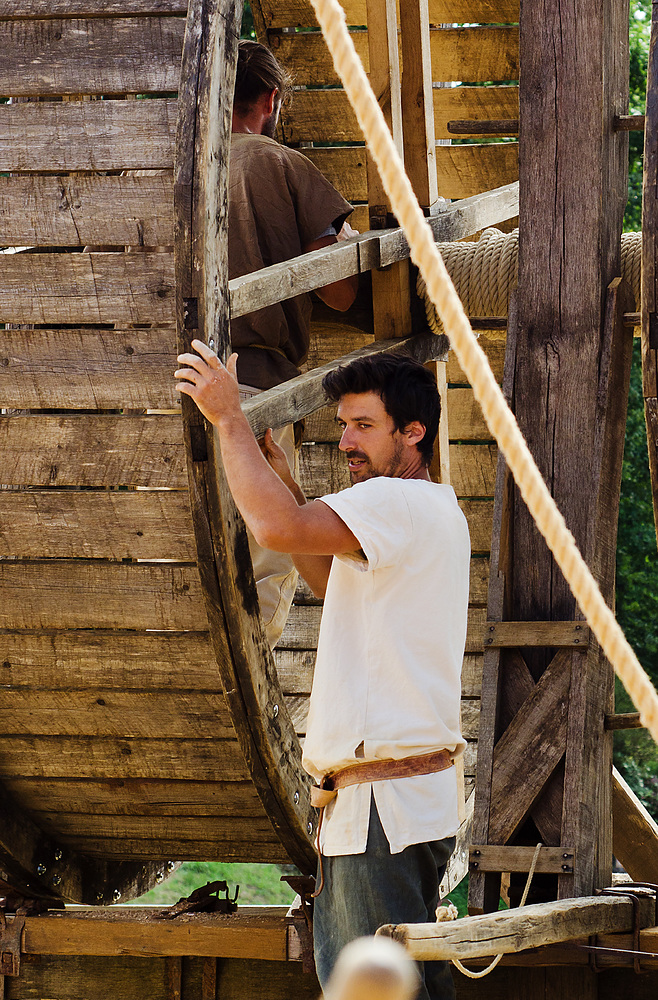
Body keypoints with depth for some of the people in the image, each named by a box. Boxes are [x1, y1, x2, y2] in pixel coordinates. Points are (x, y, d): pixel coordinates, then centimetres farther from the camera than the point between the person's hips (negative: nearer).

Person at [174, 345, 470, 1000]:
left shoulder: (405, 505, -14)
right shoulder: (427, 513, 20)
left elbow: (278, 529, -27)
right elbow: (332, 583, 32)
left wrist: (227, 417, -15)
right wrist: (284, 484, 21)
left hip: (386, 801, -11)